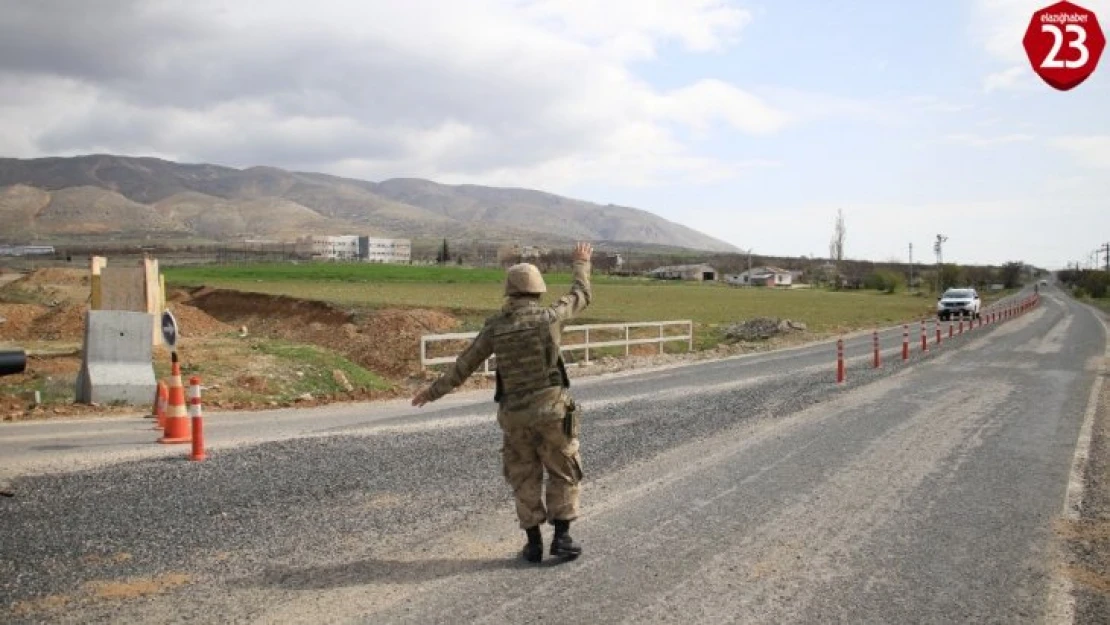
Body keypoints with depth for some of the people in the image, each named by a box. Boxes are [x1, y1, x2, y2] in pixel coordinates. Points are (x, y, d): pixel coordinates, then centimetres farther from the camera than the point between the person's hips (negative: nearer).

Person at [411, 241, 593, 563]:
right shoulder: (549, 316, -6)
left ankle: (534, 543, 15)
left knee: (525, 479, 16)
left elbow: (464, 364, 6)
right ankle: (562, 538, 7)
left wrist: (434, 390, 19)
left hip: (514, 416, 2)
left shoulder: (495, 325, -1)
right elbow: (581, 297, 13)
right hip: (551, 411, -2)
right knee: (564, 474, 14)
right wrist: (582, 263, 31)